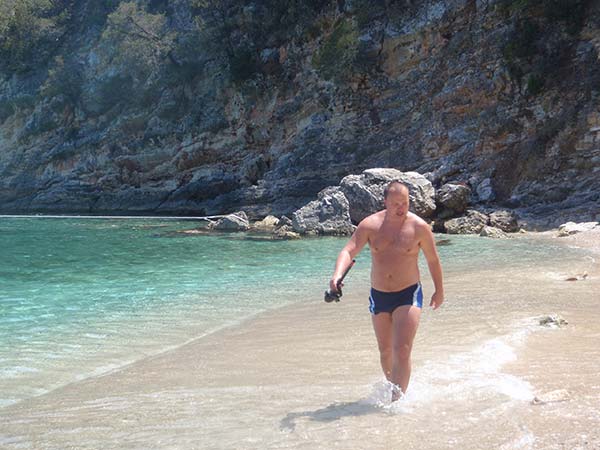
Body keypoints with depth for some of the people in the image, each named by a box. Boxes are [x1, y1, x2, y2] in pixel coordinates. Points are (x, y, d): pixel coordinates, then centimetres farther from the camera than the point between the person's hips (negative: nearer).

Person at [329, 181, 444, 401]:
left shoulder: (419, 227, -8)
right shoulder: (370, 225, -6)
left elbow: (433, 260, 5)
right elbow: (348, 251, -14)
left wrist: (439, 291, 13)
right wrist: (337, 275, -34)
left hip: (408, 294, -3)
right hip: (378, 296, 3)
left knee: (402, 351, -15)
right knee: (385, 351, 17)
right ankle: (394, 388, 38)